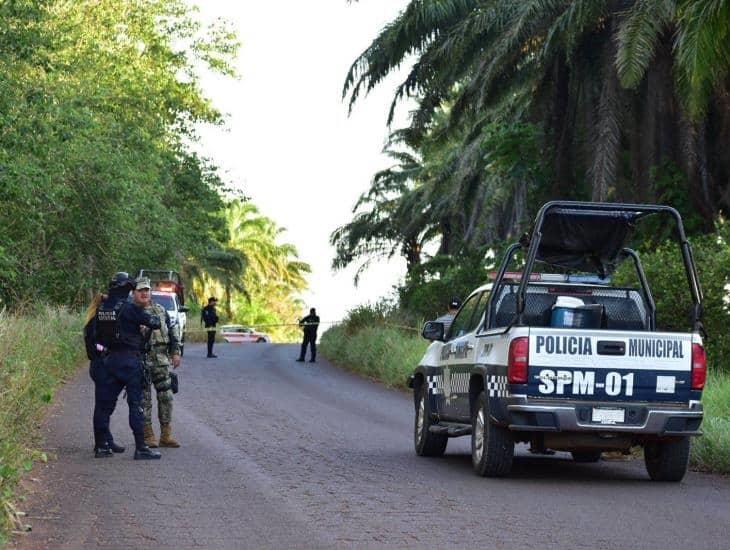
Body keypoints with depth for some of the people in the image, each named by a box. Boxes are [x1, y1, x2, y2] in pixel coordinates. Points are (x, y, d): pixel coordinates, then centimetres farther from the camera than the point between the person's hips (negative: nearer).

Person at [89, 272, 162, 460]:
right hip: (129, 360, -6)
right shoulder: (129, 308, -14)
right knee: (136, 404, -3)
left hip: (109, 359, 6)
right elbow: (154, 322, -10)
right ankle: (140, 448, -5)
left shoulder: (101, 309, 5)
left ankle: (101, 446, 15)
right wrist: (156, 319, 11)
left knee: (104, 402, 11)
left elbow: (94, 333, 11)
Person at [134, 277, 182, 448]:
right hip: (140, 362, -4)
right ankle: (148, 436, 6)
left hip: (161, 360, 4)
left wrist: (175, 352, 10)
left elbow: (172, 332, 18)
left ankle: (166, 435, 10)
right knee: (144, 399, -1)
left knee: (166, 397, 3)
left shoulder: (160, 310, 14)